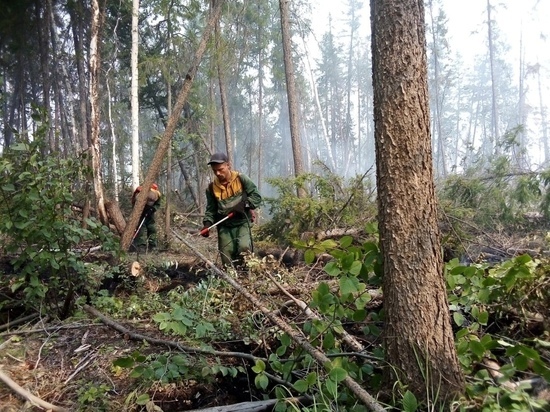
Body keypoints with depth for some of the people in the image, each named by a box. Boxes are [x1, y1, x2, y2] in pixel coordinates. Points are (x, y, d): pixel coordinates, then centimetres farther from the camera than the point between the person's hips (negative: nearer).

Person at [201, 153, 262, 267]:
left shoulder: (241, 179, -7)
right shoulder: (212, 188, 2)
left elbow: (257, 197, -5)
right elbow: (211, 209, 8)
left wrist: (244, 204, -21)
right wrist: (207, 223, -10)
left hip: (242, 223, -3)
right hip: (224, 226, 3)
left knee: (244, 247, -27)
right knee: (227, 262, 0)